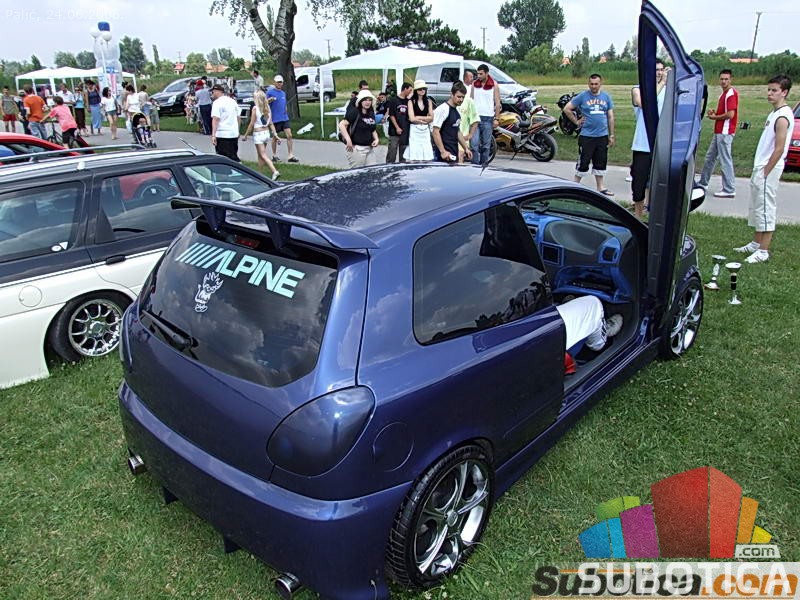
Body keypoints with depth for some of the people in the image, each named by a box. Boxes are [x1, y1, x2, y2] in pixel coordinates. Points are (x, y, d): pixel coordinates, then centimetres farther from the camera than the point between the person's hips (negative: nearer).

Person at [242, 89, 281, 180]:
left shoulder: (255, 108, -13)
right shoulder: (268, 108, 3)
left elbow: (252, 124, -11)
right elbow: (271, 123, 3)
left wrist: (245, 135, -3)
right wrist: (275, 134, 7)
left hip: (258, 134, -7)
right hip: (266, 133, 7)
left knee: (263, 155, -6)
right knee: (260, 154, 18)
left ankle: (275, 172, -21)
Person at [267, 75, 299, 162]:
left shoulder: (283, 93, 15)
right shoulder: (270, 92, -4)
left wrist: (285, 113, 16)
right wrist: (269, 100, -26)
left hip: (285, 118, 5)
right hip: (275, 119, -5)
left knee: (289, 135, -5)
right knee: (275, 137, 6)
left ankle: (291, 156, -4)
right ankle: (274, 155, 20)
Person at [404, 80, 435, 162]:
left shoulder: (428, 101, 10)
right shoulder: (411, 101, 0)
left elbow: (431, 118, 5)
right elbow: (412, 118, -9)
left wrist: (418, 117, -4)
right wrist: (425, 119, -1)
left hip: (426, 130, 4)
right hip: (415, 130, -3)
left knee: (427, 157, -1)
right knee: (414, 157, -7)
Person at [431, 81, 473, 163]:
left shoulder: (457, 111, 16)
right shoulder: (443, 109, -11)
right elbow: (435, 131, -17)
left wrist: (466, 148, 21)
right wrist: (443, 151, -24)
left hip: (454, 153, 9)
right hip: (446, 154, -9)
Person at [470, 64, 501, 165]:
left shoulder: (494, 85, 3)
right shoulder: (474, 84, 10)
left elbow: (497, 103, 3)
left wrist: (496, 118, -4)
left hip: (488, 118, -1)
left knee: (486, 145, 4)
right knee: (474, 144, -8)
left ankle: (484, 165, 13)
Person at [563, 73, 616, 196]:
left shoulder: (606, 97, 9)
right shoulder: (582, 96, -2)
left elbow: (610, 117, 12)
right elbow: (567, 109, 0)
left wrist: (612, 135, 9)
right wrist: (576, 122, -3)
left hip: (602, 136, 4)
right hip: (586, 136, -4)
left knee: (601, 163, 10)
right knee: (583, 162, -2)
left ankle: (601, 187, 18)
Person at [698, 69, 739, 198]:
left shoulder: (731, 93, -13)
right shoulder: (724, 93, 16)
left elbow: (730, 114, -21)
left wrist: (714, 117, -7)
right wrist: (714, 112, 6)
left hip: (725, 132, -10)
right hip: (719, 131, 10)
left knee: (725, 160, -7)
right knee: (710, 157, 18)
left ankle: (729, 190, -2)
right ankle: (703, 183, 30)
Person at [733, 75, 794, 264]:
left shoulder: (783, 117, -16)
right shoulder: (774, 113, 15)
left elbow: (779, 149, -20)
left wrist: (765, 172, -17)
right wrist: (759, 171, 16)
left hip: (768, 169, -10)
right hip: (761, 167, 10)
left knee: (766, 208, -7)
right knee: (757, 207, 16)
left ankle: (763, 251, -3)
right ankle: (756, 244, 26)